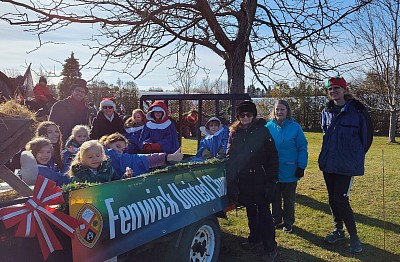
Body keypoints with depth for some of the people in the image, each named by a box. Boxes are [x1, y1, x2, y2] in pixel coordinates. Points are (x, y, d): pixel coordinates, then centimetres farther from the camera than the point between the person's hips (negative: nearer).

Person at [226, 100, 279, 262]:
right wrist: (231, 179, 0)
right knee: (250, 211, 17)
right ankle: (254, 238, 34)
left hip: (260, 179, -4)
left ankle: (270, 248, 6)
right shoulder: (234, 132, 7)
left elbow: (272, 156, -6)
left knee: (263, 212, -2)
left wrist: (271, 179, -11)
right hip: (243, 180, 4)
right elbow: (230, 156, 9)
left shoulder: (262, 131, -4)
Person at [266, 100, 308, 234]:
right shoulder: (269, 126, -2)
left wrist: (301, 167, -12)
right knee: (275, 197, 16)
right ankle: (276, 220, 32)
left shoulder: (295, 127, -9)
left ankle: (288, 222, 30)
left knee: (289, 198, 14)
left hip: (289, 171, -2)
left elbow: (302, 148, -8)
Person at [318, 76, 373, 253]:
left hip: (347, 164, -6)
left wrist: (357, 155, 7)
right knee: (332, 198, 13)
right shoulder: (326, 112, 8)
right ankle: (338, 230, 31)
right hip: (328, 163, 6)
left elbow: (367, 134, 0)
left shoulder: (357, 110, -8)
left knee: (340, 199, -9)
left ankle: (354, 237, 9)